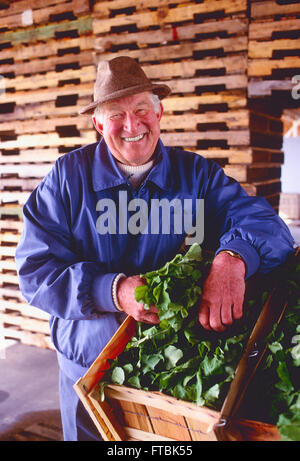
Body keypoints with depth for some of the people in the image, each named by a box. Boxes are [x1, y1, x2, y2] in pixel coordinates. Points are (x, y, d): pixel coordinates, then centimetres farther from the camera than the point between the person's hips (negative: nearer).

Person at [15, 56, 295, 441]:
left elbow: (263, 220, -16)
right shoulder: (67, 176, -10)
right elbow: (36, 270, -15)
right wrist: (112, 291, -31)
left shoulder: (196, 174, -6)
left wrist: (233, 257, -39)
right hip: (88, 369, 0)